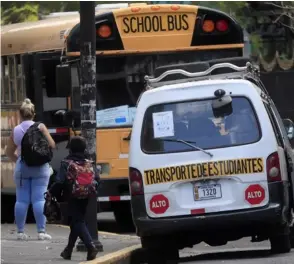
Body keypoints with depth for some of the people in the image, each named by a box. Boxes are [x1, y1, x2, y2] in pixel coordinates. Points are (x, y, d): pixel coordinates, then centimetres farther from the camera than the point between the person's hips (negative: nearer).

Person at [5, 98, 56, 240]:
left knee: (21, 200, 5)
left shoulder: (15, 130, 3)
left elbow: (9, 152, 10)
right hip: (40, 166, -2)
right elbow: (51, 145, -2)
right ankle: (41, 231, -7)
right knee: (39, 199, -3)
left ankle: (20, 231, 5)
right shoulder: (40, 127, -4)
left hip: (21, 167, 2)